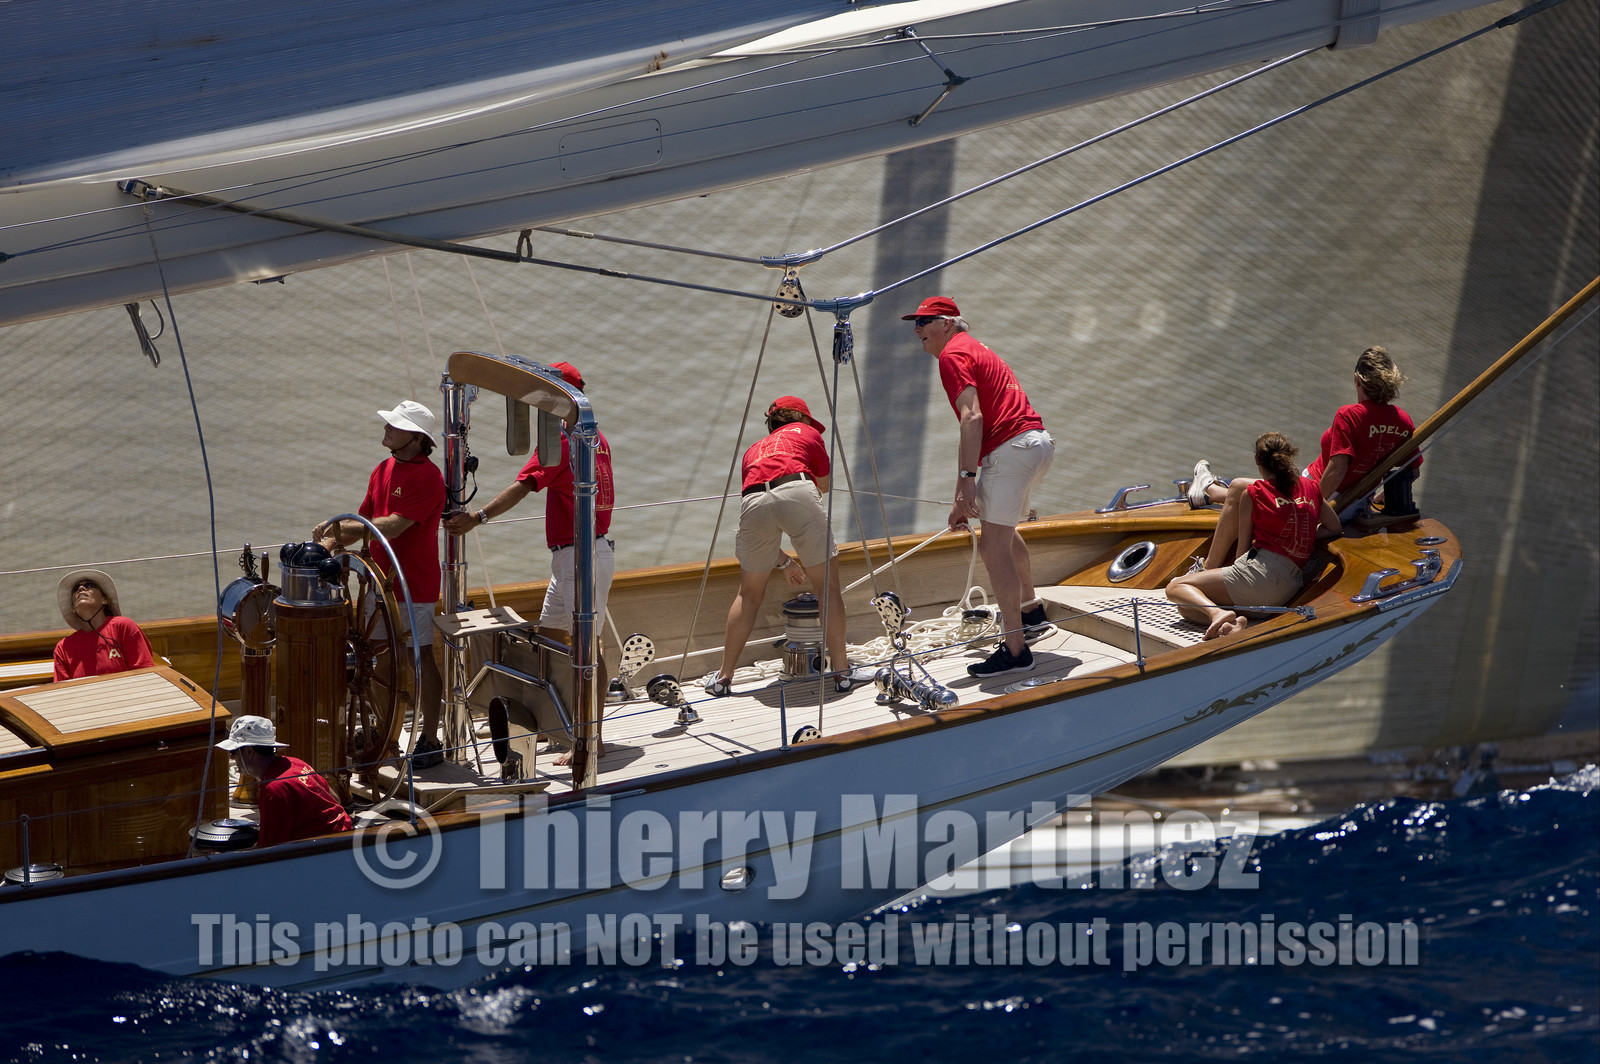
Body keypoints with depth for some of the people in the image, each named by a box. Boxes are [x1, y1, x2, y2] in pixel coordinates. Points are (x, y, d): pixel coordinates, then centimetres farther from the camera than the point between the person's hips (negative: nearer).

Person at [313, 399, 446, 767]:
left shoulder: (427, 476, -16)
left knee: (421, 659, -1)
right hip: (381, 580, 8)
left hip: (415, 584, -8)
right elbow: (365, 520, 14)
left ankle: (430, 741, 6)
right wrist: (330, 542, -3)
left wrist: (342, 527, -21)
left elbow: (393, 526, -23)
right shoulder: (384, 469, 12)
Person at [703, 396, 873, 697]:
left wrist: (784, 562, 50)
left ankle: (724, 678, 21)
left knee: (750, 593, 19)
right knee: (828, 585, 8)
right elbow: (824, 485, 33)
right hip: (797, 491, -3)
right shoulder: (806, 432, 29)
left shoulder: (754, 450, 38)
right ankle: (841, 670, 7)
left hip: (754, 501, 3)